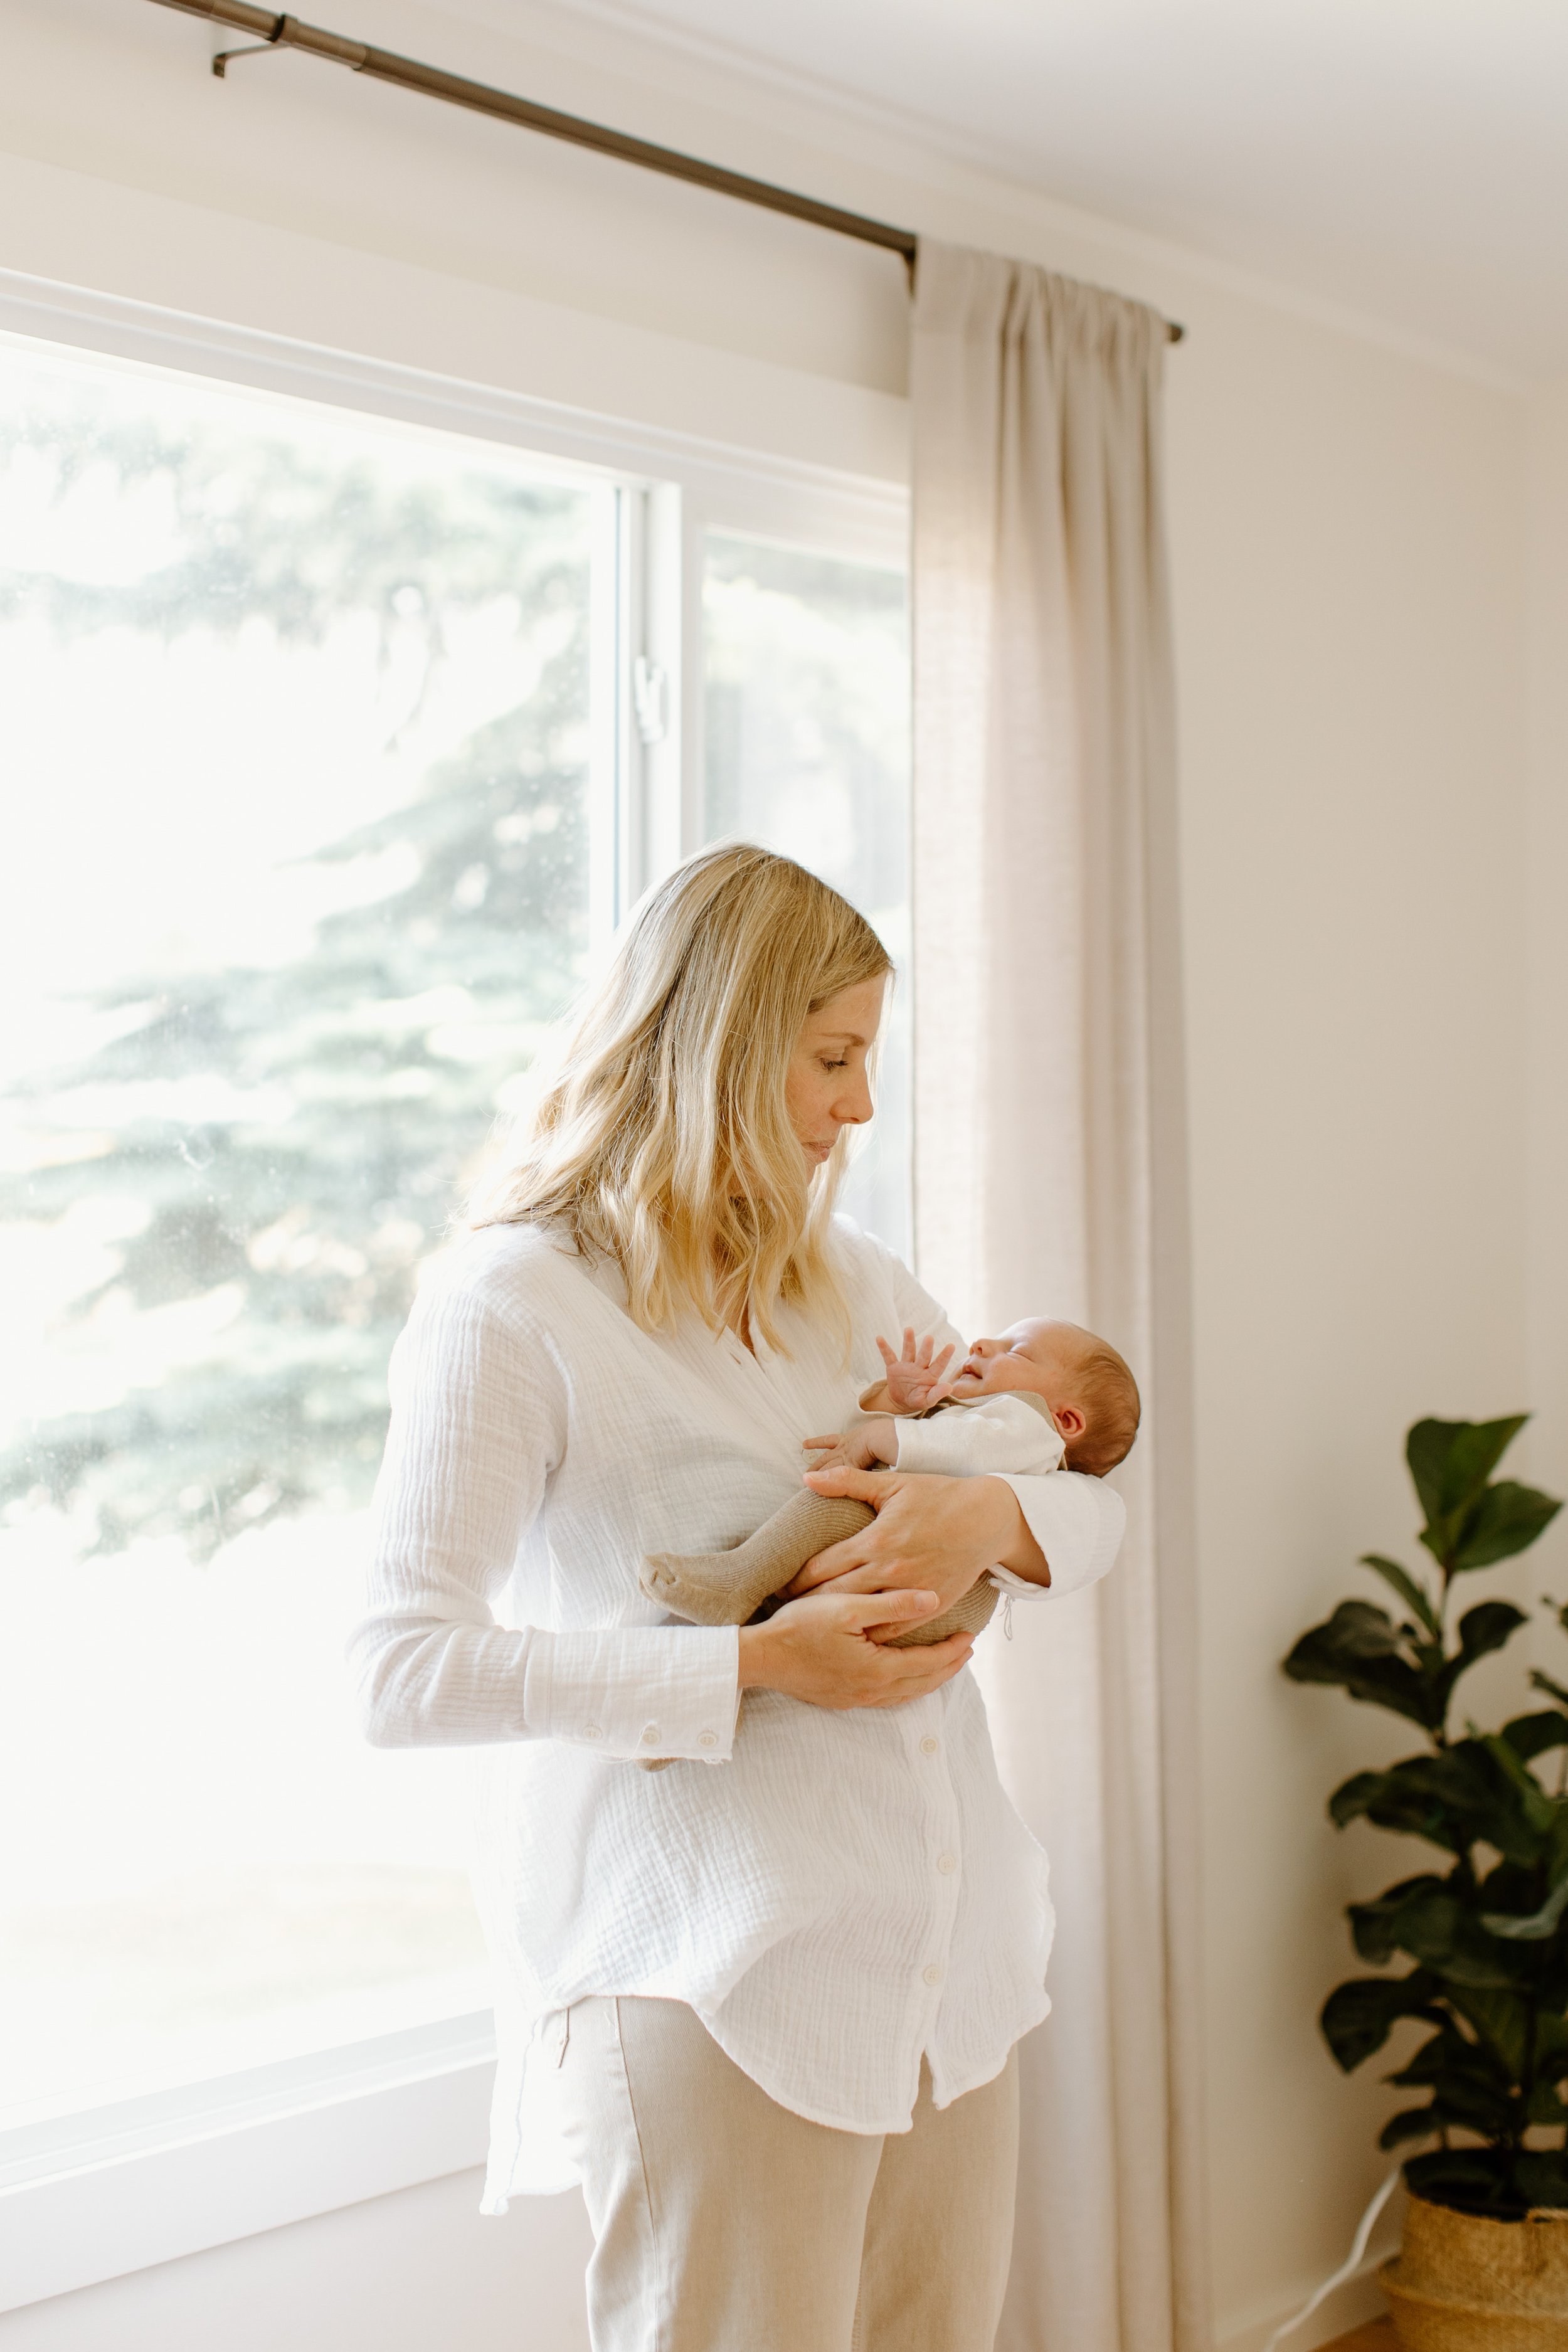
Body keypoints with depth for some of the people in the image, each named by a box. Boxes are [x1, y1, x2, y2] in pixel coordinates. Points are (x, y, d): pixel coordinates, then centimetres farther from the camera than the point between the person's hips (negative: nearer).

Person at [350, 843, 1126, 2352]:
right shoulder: (510, 1305, -8)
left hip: (950, 1942, 7)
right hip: (713, 1972, -7)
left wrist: (990, 1516, -8)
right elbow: (405, 1671, -15)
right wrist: (751, 1665, -19)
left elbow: (1092, 1512, 17)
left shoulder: (848, 1280, 14)